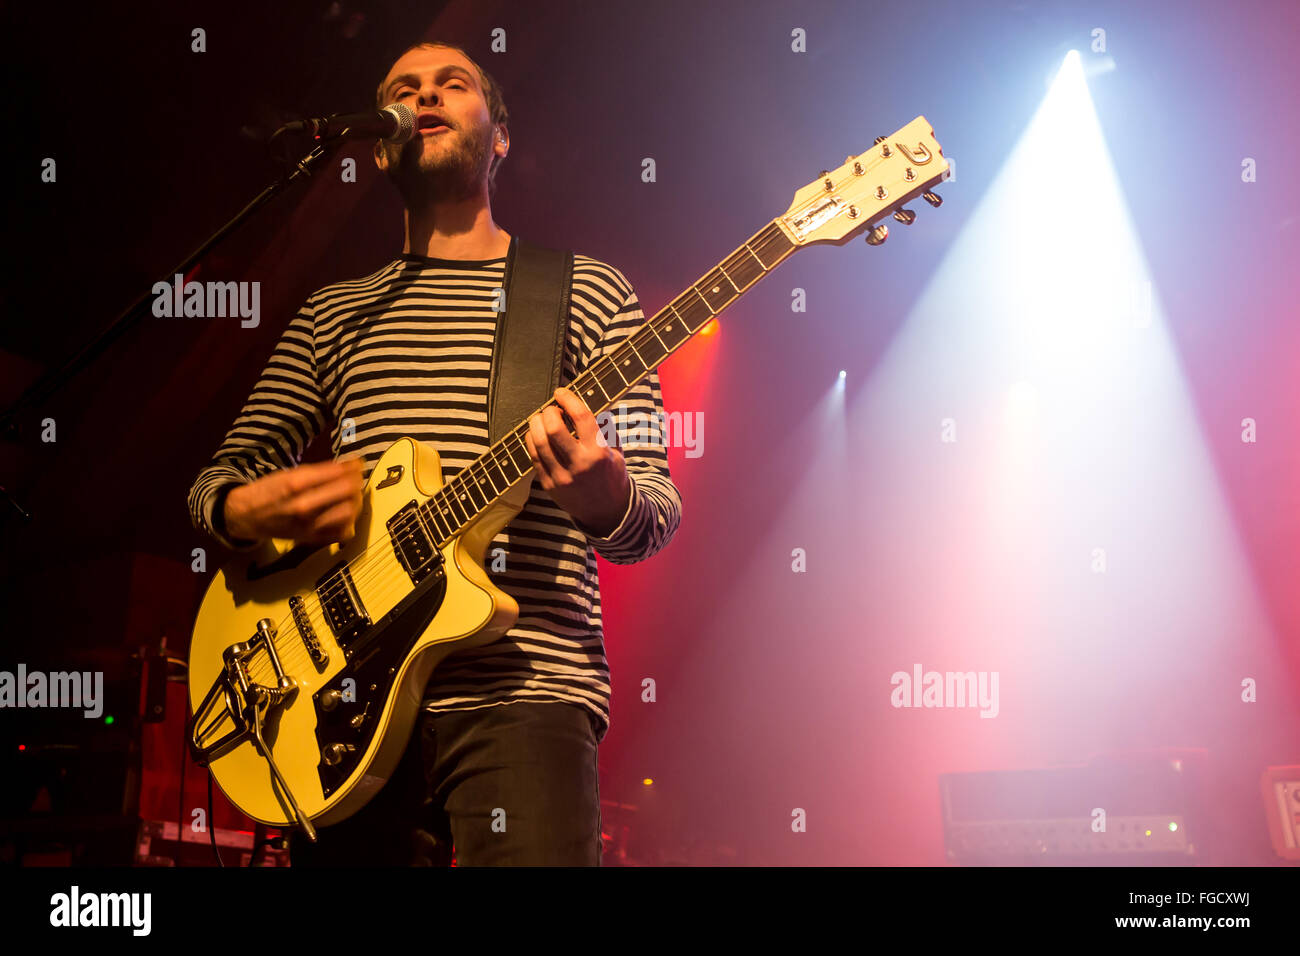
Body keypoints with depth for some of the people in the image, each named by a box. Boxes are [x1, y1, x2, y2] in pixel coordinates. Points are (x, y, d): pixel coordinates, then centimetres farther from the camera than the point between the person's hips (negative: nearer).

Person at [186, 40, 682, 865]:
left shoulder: (588, 294, 9)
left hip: (520, 694, -3)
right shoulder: (335, 313, 18)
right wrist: (247, 510, -6)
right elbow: (220, 479, 19)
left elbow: (655, 518, 5)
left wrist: (603, 495, -20)